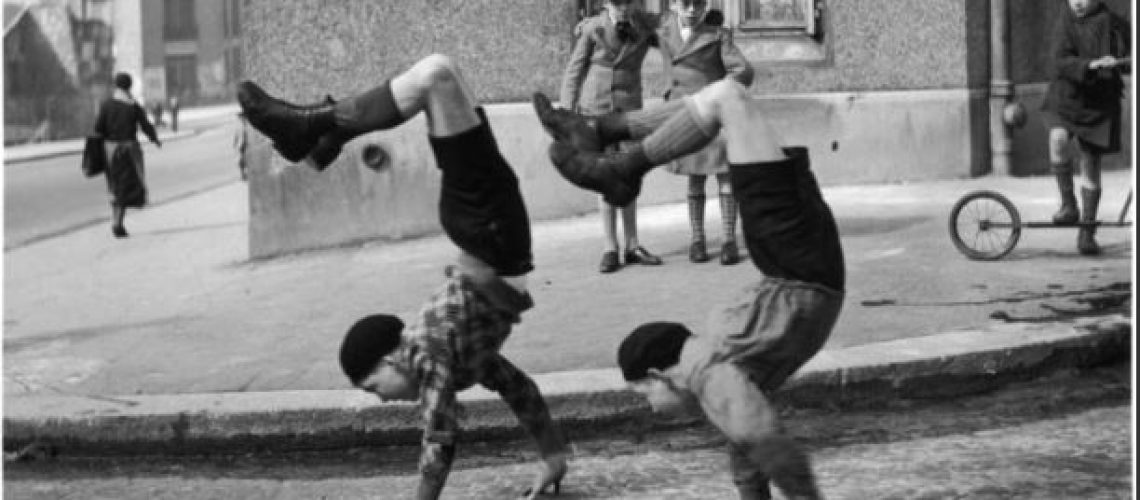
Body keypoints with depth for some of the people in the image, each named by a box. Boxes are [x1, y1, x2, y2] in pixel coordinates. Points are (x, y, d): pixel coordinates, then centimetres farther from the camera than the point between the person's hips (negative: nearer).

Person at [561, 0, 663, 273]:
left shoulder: (645, 27, -3)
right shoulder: (592, 29, -8)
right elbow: (574, 71, -3)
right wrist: (568, 115, -5)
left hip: (628, 109, 2)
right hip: (595, 111, -2)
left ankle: (632, 246, 10)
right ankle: (610, 249, 0)